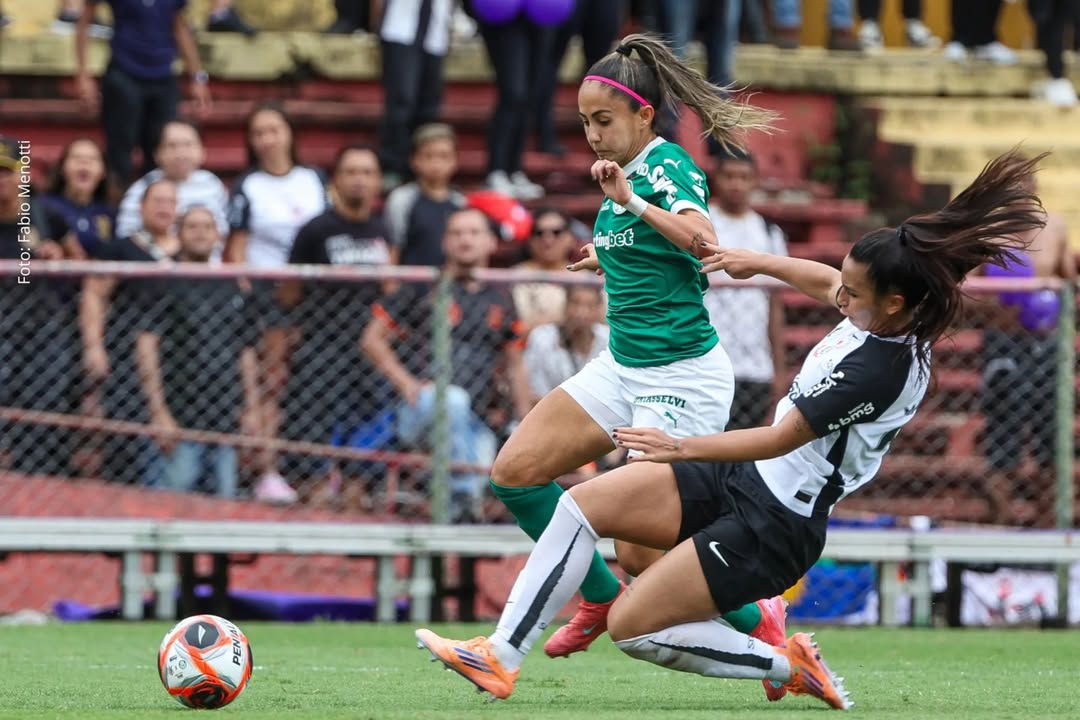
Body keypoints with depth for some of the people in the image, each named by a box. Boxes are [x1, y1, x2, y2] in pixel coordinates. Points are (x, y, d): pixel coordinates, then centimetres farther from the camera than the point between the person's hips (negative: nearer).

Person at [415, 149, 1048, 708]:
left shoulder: (882, 368, -27)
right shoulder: (885, 315, -1)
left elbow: (779, 439, -25)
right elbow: (822, 278, 25)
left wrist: (683, 448, -23)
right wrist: (759, 261, 31)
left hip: (773, 526, -10)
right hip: (740, 482, 10)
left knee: (632, 628, -9)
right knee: (583, 503, -2)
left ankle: (787, 666, 2)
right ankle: (500, 657, -3)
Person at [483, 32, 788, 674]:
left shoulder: (669, 165, -16)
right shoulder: (629, 170, 10)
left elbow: (703, 241, -36)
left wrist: (633, 202, -43)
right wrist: (612, 257, 29)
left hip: (681, 376, -9)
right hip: (624, 368, 9)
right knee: (516, 472, 1)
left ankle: (757, 620, 14)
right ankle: (602, 598, 16)